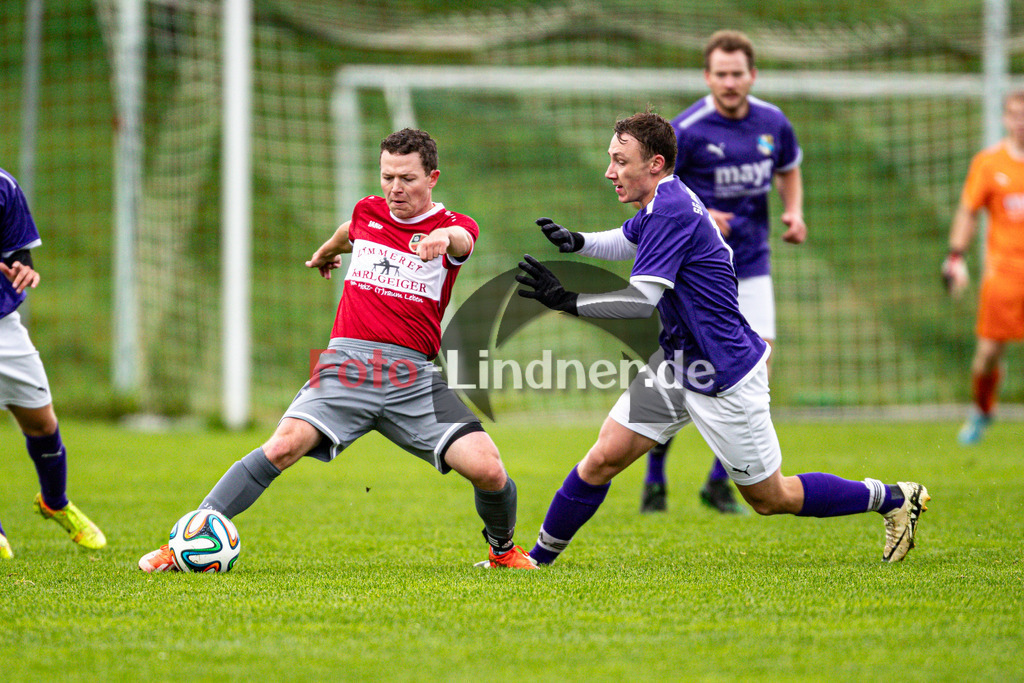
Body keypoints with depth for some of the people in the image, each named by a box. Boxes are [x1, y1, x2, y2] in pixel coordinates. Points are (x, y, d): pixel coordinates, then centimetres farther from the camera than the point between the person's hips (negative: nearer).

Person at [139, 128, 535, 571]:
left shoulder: (454, 227, 3)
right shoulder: (368, 212, 14)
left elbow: (461, 240, -24)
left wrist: (443, 237, -48)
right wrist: (326, 252, 61)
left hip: (413, 377, -1)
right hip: (346, 363, 1)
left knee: (488, 471, -15)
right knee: (284, 447, -23)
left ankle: (502, 549, 18)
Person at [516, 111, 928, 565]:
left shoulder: (670, 211, -25)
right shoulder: (665, 202, 5)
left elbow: (641, 300, -31)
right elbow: (627, 241, 27)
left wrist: (567, 301, -33)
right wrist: (575, 241, 8)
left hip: (724, 379, -9)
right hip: (677, 364, 9)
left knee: (770, 498, 4)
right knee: (604, 457, -1)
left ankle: (895, 499, 18)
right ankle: (539, 558, 7)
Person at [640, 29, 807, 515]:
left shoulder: (773, 124, 1)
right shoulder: (685, 130, -14)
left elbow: (789, 171, 20)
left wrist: (794, 212, 0)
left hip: (751, 266, 4)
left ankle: (720, 483, 8)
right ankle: (654, 480, 18)